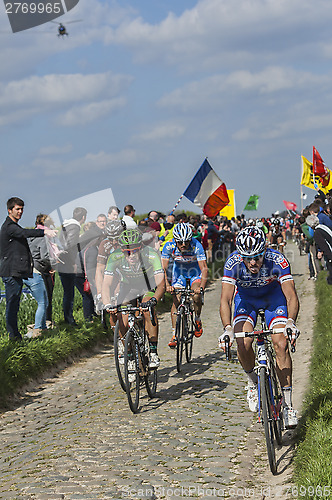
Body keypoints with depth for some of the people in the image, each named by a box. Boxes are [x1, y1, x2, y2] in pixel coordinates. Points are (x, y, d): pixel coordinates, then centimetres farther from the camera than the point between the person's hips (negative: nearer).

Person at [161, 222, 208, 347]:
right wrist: (167, 285, -42)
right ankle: (174, 335, -6)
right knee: (176, 300, -12)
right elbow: (164, 268, -27)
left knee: (196, 296, -25)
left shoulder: (197, 246, -32)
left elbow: (204, 268, -36)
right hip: (179, 271, 2)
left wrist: (201, 287, -49)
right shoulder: (169, 246, -26)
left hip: (195, 272, -2)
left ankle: (197, 320, 3)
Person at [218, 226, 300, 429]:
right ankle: (253, 381, 8)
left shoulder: (277, 260, -33)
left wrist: (291, 322, -55)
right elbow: (225, 300, -36)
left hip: (273, 297, -1)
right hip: (246, 299, 1)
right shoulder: (233, 263, -32)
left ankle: (288, 404, -11)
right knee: (243, 344, -23)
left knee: (281, 345, -19)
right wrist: (228, 328, -52)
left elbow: (291, 296, -36)